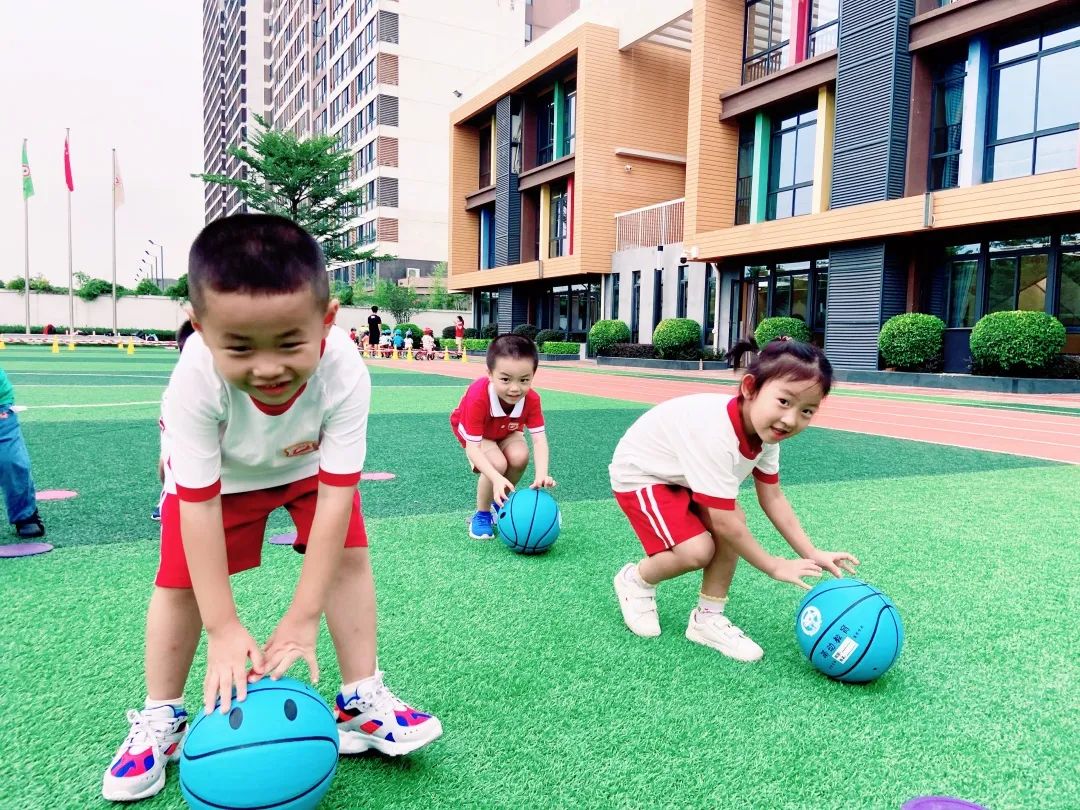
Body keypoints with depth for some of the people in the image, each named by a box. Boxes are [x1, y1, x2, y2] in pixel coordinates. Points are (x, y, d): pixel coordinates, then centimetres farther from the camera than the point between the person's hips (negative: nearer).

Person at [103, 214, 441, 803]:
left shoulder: (344, 373, -41)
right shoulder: (196, 381, -41)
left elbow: (335, 495, -34)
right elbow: (198, 505, -32)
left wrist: (302, 617, -32)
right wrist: (223, 628, -30)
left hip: (309, 463, 1)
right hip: (217, 472, 0)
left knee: (348, 557, -11)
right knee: (180, 582, -2)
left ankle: (361, 703, 4)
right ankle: (159, 721, 20)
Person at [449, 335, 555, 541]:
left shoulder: (531, 399, -31)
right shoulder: (478, 398, -42)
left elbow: (539, 439, -34)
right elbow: (473, 447, -41)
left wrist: (541, 474, -53)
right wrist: (497, 479, -55)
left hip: (506, 431, 4)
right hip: (471, 430, -4)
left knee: (520, 457, -26)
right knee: (497, 463, -31)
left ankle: (501, 500, 5)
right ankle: (481, 515, -5)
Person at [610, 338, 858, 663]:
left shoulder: (765, 429, -13)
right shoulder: (714, 434, -39)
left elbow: (772, 498, -2)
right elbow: (724, 524, -31)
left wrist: (813, 554, -7)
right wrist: (775, 566, -20)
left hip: (681, 472, 8)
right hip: (640, 474, -8)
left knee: (735, 521, -10)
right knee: (698, 550, -21)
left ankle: (708, 618, 5)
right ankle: (636, 580, 8)